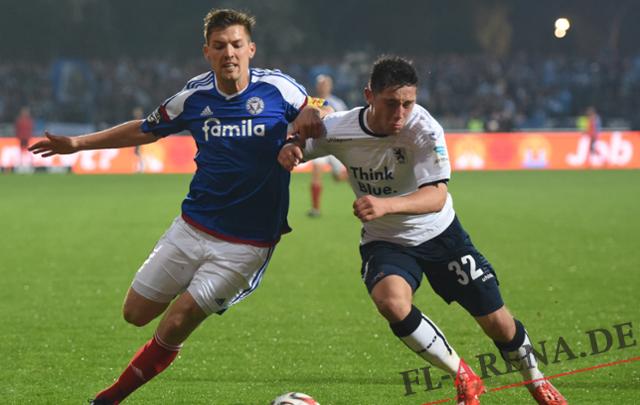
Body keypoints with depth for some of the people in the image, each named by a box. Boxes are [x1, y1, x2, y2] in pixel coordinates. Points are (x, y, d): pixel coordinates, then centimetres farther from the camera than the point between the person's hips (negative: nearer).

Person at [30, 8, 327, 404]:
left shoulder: (277, 88, -10)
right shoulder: (194, 96, -1)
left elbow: (317, 112, 8)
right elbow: (146, 130, 16)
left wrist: (311, 116, -18)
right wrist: (77, 143, 16)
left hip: (247, 243, -4)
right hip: (192, 227, 4)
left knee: (175, 324, -11)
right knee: (136, 313, 6)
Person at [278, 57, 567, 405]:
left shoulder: (424, 130, -27)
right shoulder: (339, 129, -19)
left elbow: (436, 196, -38)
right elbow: (299, 145, 1)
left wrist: (386, 205, -55)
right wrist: (288, 150, -24)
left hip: (440, 233, -1)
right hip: (384, 242, 1)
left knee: (496, 321, 3)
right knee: (391, 301, -32)